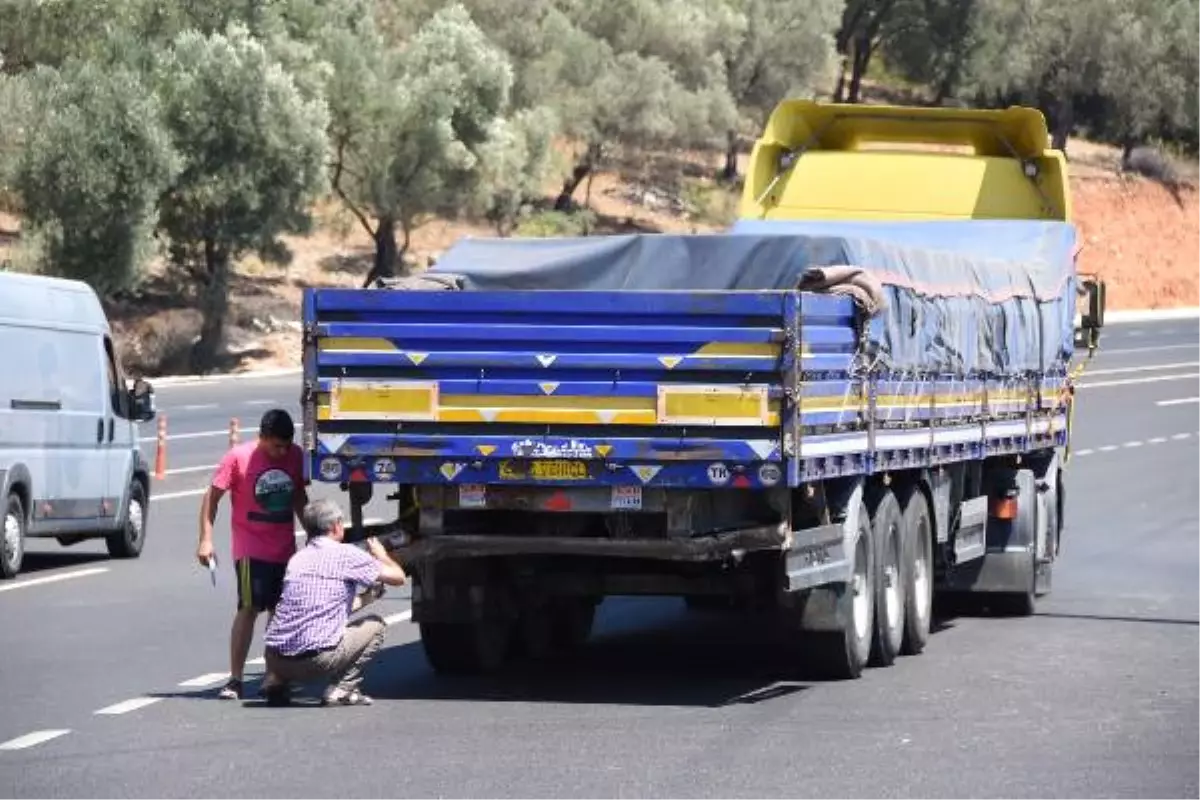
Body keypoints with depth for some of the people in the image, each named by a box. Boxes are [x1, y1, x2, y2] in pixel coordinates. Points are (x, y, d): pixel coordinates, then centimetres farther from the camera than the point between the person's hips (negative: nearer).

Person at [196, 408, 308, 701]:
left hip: (285, 549, 5)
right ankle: (235, 679, -14)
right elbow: (212, 496, -7)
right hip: (251, 549, -5)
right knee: (249, 608, -14)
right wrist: (206, 538, -13)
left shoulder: (295, 456, 2)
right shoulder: (239, 457, -12)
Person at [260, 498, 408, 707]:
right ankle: (341, 690, 1)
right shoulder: (346, 554, -1)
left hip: (276, 658, 6)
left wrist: (366, 595, 42)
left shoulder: (297, 558, 19)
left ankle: (276, 682, 14)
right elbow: (398, 577, 8)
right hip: (317, 657, -6)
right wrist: (381, 556, 29)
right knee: (375, 625, 14)